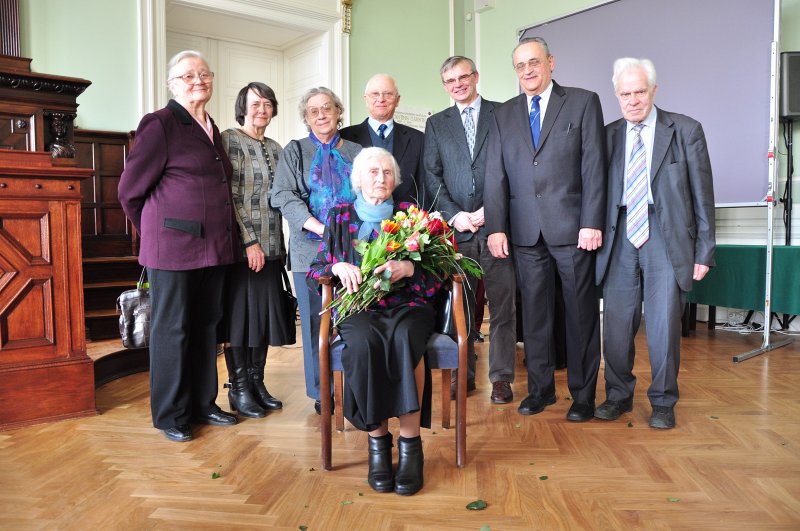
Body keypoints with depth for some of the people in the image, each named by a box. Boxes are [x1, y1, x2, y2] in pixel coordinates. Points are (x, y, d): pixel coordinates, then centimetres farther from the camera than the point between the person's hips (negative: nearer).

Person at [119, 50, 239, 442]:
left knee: (206, 325, 14)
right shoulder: (160, 124, -7)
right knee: (171, 329, 3)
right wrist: (155, 233, 4)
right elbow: (131, 190, -6)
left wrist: (225, 235, 14)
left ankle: (202, 404, 27)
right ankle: (170, 415, 18)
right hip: (174, 248, -7)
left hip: (214, 247, 7)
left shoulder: (213, 129, 16)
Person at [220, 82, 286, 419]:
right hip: (242, 247, -6)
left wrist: (278, 244, 9)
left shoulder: (275, 148, 16)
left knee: (265, 313, 9)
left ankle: (257, 382, 21)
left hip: (271, 247, 6)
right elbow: (229, 195, -11)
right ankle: (239, 388, 13)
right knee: (240, 313, 1)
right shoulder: (229, 140, -3)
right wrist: (249, 241, -15)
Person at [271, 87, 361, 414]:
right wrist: (322, 229, -16)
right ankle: (321, 392, 13)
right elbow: (284, 196, -3)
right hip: (310, 250, -1)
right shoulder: (295, 151, 9)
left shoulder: (355, 152, 15)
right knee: (316, 320, 1)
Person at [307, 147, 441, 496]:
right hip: (358, 308, 0)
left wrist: (408, 268, -14)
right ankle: (377, 440, -22)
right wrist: (338, 267, -10)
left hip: (405, 305, 0)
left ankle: (410, 444, -27)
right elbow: (314, 271, 12)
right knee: (364, 342, -35)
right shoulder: (340, 216, 16)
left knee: (404, 338, -36)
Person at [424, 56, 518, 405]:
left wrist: (491, 211, -8)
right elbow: (432, 176, 7)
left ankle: (501, 377, 13)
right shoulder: (436, 124, 15)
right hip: (456, 228, 2)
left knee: (502, 306, 2)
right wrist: (454, 215, -6)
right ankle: (464, 375, 17)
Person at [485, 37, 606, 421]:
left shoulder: (583, 102, 4)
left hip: (572, 227, -2)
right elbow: (496, 175, 6)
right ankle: (540, 388, 22)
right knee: (534, 312, 9)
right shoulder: (504, 114, 13)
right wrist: (496, 227, -3)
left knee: (581, 313, 5)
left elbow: (594, 166, -3)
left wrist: (592, 223, -11)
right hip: (526, 231, 3)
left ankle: (583, 394, 18)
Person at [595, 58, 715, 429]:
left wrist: (704, 252, -1)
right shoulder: (608, 135, 9)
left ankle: (663, 402, 18)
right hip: (620, 237, 2)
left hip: (666, 238, -2)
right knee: (616, 323, 4)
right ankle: (619, 395, 23)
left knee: (664, 324, 0)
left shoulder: (686, 130, 2)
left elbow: (702, 194, 2)